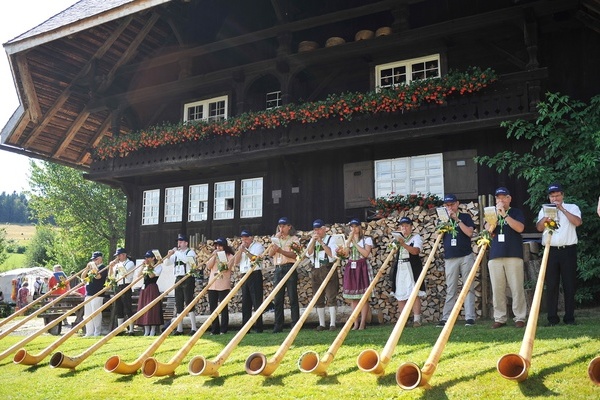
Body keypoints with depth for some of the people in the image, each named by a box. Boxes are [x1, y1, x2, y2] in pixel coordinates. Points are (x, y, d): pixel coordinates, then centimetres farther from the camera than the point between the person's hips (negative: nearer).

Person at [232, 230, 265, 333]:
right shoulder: (241, 248, 21)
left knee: (257, 301, -7)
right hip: (244, 276, 6)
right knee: (245, 302, 6)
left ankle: (258, 327, -7)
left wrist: (246, 251, -13)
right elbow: (236, 262, 11)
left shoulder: (258, 246, 2)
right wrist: (240, 250, 2)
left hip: (255, 275, -6)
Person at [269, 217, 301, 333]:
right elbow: (271, 253, 6)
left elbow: (294, 255, -9)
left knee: (293, 298, -5)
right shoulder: (277, 239, 19)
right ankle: (278, 326, 5)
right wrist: (275, 240, -2)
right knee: (277, 299, 2)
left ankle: (295, 325, -4)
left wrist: (280, 250, -22)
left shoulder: (294, 239, 4)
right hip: (278, 270, 5)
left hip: (290, 269, -5)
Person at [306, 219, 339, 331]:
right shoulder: (312, 241, 15)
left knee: (331, 297, -7)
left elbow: (332, 254, -13)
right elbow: (308, 254, 1)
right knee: (318, 299, 7)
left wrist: (321, 242, -14)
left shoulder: (330, 239, 0)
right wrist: (314, 240, -8)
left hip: (328, 270, -5)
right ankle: (321, 324, 13)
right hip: (315, 271, 5)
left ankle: (332, 324, -5)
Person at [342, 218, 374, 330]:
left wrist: (355, 242, -9)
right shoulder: (348, 240, 15)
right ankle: (355, 323, 9)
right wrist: (349, 240, -8)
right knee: (352, 298, 4)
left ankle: (362, 323, -2)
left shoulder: (367, 239, 3)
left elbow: (366, 253, -12)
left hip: (362, 268, -4)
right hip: (351, 268, 4)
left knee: (363, 297, -5)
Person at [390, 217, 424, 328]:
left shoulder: (416, 237, 3)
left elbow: (415, 251, -15)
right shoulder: (398, 237, 19)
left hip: (412, 268, -5)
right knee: (400, 295, 3)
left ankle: (417, 319, -11)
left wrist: (403, 244, -25)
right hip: (399, 268, 5)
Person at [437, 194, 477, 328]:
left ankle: (470, 317, -2)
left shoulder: (465, 217, 5)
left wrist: (457, 219, -12)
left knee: (468, 287, -2)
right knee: (450, 290, 3)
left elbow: (469, 232, -9)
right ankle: (446, 318, 2)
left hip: (466, 257, -2)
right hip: (450, 258, 2)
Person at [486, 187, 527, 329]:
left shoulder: (516, 212, 8)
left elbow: (520, 228, -9)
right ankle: (499, 318, 8)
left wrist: (505, 215, -12)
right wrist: (496, 214, -8)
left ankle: (520, 318, 2)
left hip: (514, 255, -3)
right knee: (497, 289, 2)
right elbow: (488, 230, 1)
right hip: (495, 256, 3)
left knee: (517, 288, -4)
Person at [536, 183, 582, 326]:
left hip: (568, 250, -1)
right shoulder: (544, 210, 14)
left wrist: (562, 209, -12)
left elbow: (578, 222, -11)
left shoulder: (572, 208, 8)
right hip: (551, 250, 1)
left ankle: (569, 317, 9)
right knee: (551, 285, 0)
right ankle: (552, 318, 4)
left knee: (569, 284, 1)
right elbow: (539, 228, 2)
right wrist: (547, 216, -13)